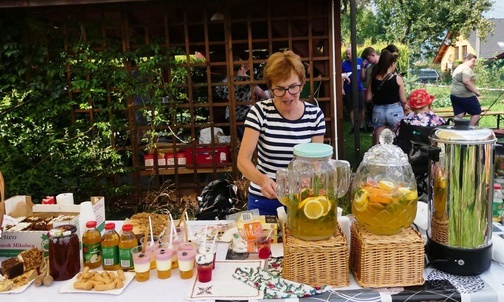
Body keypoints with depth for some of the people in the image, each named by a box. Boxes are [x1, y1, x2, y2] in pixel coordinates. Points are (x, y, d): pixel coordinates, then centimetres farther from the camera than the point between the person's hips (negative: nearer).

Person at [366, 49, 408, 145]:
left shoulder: (373, 79, -1)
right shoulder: (397, 78, -9)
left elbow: (368, 98, 3)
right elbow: (403, 100, -6)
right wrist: (404, 106, 15)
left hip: (378, 111, 3)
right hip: (394, 111, -3)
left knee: (377, 144, 11)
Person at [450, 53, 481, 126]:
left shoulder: (458, 68, 19)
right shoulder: (466, 68, -13)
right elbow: (466, 82, -26)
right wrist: (476, 92, -19)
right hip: (465, 96, -9)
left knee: (458, 116, 6)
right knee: (477, 112, 7)